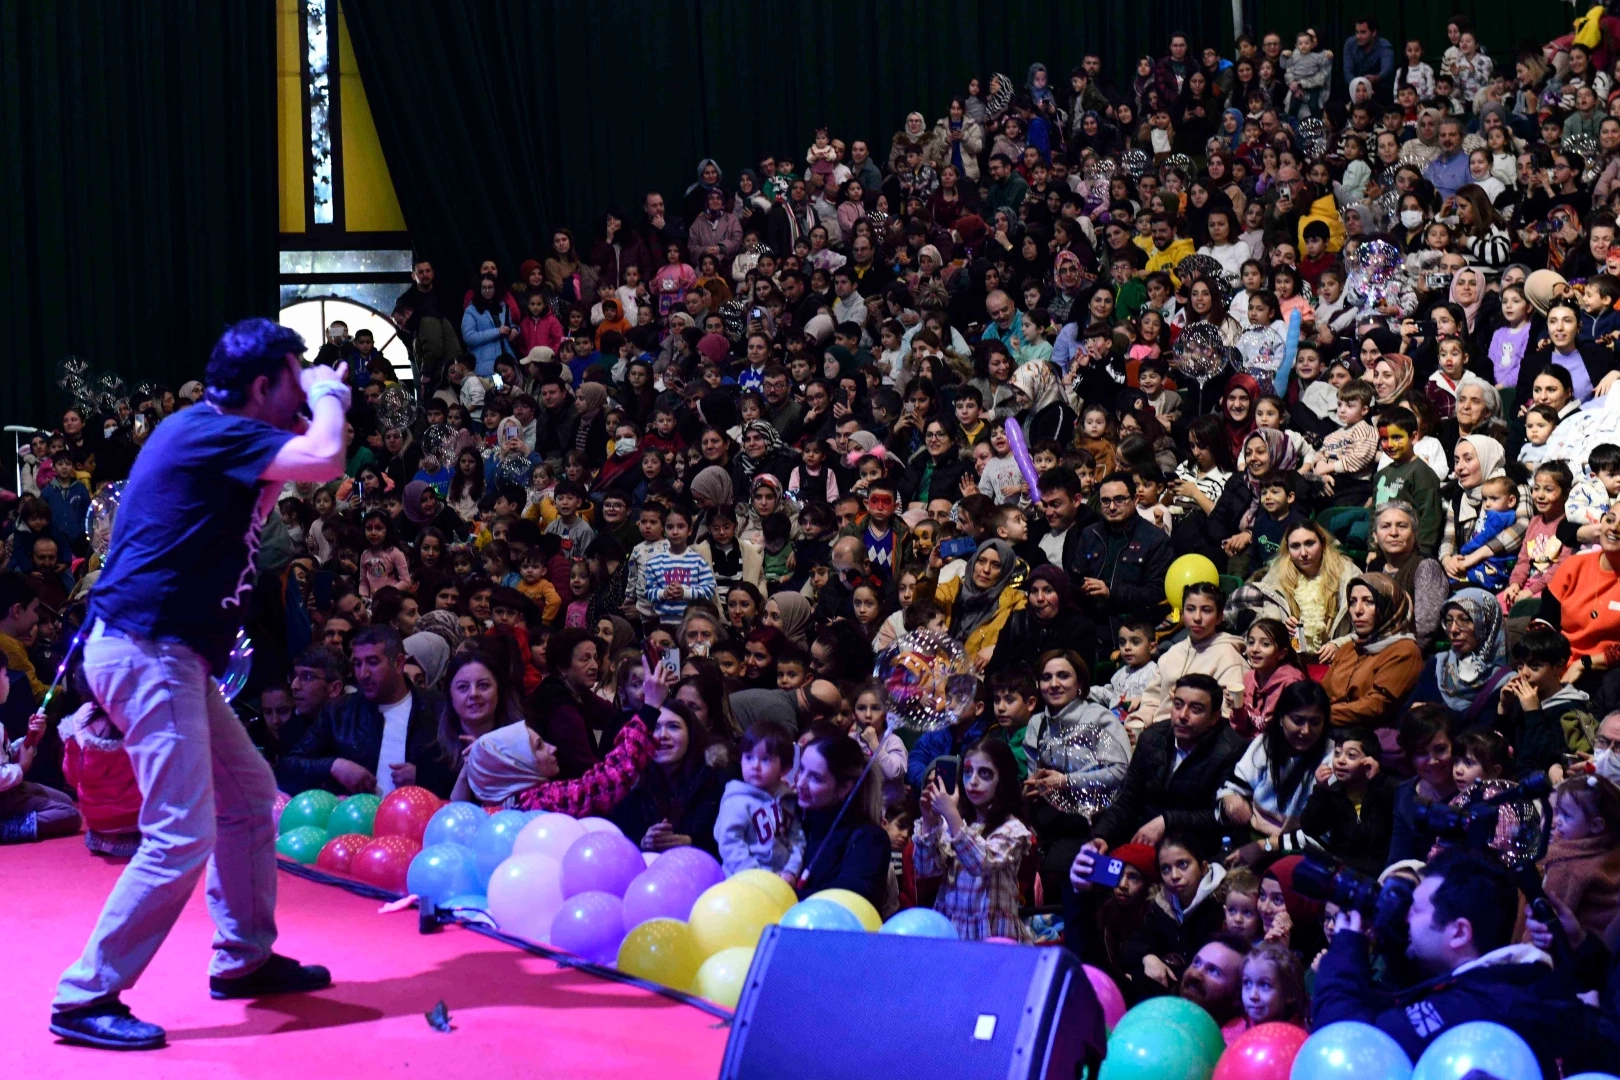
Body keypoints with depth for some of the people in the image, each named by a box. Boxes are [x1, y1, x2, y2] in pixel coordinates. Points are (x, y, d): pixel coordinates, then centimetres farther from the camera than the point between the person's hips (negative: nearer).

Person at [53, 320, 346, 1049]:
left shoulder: (213, 434, 14)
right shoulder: (212, 433, -15)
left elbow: (255, 506, 29)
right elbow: (325, 462, -27)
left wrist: (318, 403, 19)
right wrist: (329, 397, -5)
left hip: (167, 652, 11)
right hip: (144, 650, -11)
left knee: (250, 795, 18)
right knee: (182, 836, -12)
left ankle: (245, 958, 28)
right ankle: (85, 998, -5)